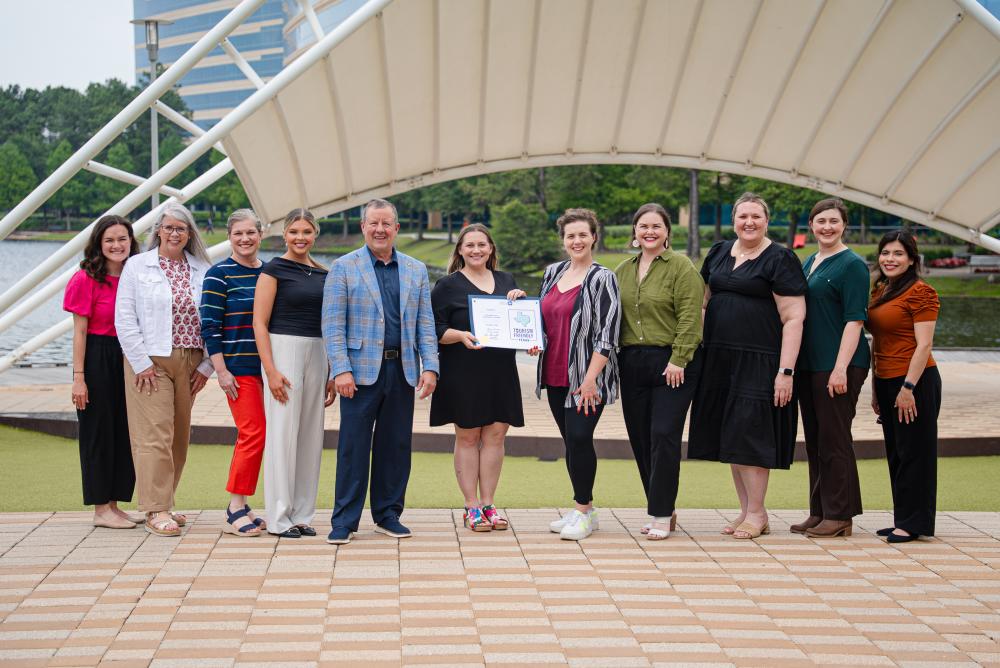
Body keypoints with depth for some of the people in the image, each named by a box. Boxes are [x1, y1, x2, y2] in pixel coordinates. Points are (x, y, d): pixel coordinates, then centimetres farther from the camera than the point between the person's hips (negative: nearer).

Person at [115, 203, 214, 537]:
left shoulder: (202, 270, 9)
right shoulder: (137, 266, 1)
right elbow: (124, 318, -4)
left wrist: (206, 365, 1)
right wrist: (141, 363, -10)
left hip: (189, 363, 4)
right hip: (150, 361, -4)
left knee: (179, 435, 9)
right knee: (155, 434, -8)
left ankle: (163, 502, 21)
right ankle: (156, 511, -4)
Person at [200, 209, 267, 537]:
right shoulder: (219, 274, -5)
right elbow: (210, 325, -8)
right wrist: (221, 370, -13)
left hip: (267, 366, 6)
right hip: (238, 367, -6)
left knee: (249, 436, 8)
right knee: (254, 433, -12)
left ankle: (239, 505, 16)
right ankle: (235, 511, -3)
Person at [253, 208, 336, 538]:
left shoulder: (322, 274, 13)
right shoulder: (274, 269, -4)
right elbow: (259, 323, -8)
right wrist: (271, 371, -16)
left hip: (316, 354, 6)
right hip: (283, 350, -6)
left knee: (311, 434, 7)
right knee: (282, 433, -4)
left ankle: (302, 514, 16)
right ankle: (279, 517, 3)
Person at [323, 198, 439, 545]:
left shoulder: (416, 270, 13)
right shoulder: (343, 268, 2)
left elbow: (425, 324, 11)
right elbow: (333, 324, -4)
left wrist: (430, 366, 0)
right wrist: (341, 370, -13)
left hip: (402, 370, 3)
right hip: (361, 369, -3)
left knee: (396, 445, 8)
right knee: (353, 446, -1)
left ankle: (388, 514, 19)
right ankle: (344, 521, 6)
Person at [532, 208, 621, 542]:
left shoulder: (602, 279, -7)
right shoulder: (552, 273, 12)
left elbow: (607, 334, -13)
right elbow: (542, 318, 25)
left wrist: (590, 378, -18)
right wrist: (534, 340, 5)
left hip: (586, 376, -6)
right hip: (555, 376, 7)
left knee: (579, 437, -11)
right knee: (571, 441, 11)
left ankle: (584, 511, 2)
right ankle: (583, 510, 21)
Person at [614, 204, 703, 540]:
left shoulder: (681, 267, -5)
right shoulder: (623, 270, 14)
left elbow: (689, 317, -12)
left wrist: (678, 360, -17)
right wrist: (612, 357, 10)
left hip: (671, 364, -6)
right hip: (632, 363, 6)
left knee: (664, 436, -9)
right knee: (640, 438, 7)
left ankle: (661, 516, -2)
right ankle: (664, 508, 19)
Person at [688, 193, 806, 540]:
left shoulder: (780, 259, -5)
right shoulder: (718, 253, 13)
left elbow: (794, 318, -10)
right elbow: (703, 302, 21)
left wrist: (786, 371, -17)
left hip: (759, 362, -6)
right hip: (720, 361, 6)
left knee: (749, 433, -6)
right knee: (730, 436, 8)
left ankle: (756, 513, 6)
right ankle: (746, 510, 18)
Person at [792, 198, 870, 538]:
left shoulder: (852, 265, -9)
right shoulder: (809, 262, 16)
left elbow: (854, 320, -14)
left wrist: (840, 368, -21)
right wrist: (792, 363, 17)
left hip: (838, 365, -8)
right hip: (808, 364, 8)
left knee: (834, 440, -3)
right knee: (814, 440, 12)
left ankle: (839, 516, 5)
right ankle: (819, 512, 20)